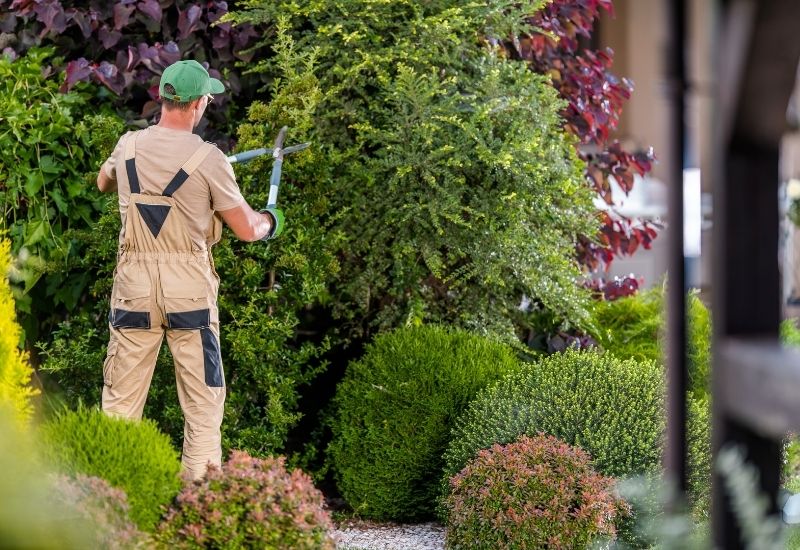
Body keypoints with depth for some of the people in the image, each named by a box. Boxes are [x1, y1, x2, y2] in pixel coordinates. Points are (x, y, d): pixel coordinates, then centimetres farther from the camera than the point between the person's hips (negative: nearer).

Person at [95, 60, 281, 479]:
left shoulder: (128, 147, 2)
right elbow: (246, 230, -4)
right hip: (188, 289, -3)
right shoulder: (207, 158, -10)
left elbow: (103, 183, 26)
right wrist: (269, 222, 18)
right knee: (202, 399, 7)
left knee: (120, 398, 9)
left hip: (134, 287, 3)